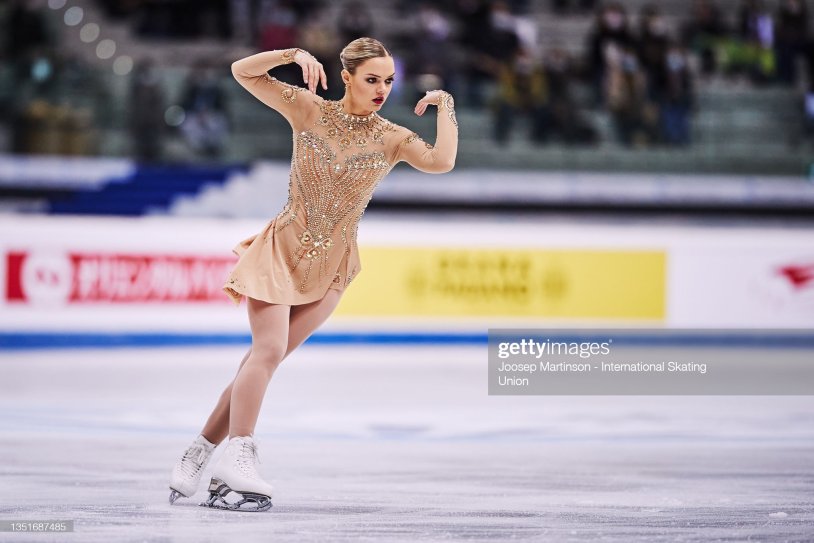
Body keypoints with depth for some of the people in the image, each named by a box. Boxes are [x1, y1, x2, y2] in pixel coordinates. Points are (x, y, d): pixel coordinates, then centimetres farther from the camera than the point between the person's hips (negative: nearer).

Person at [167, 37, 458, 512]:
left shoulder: (393, 139, -3)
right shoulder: (310, 111, -4)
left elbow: (442, 161, -21)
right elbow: (243, 72, -8)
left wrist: (445, 103, -17)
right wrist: (294, 55, -21)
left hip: (331, 266, 2)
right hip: (283, 247, -2)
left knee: (266, 357, 0)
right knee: (270, 349, -19)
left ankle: (200, 455, 8)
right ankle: (238, 455, -22)